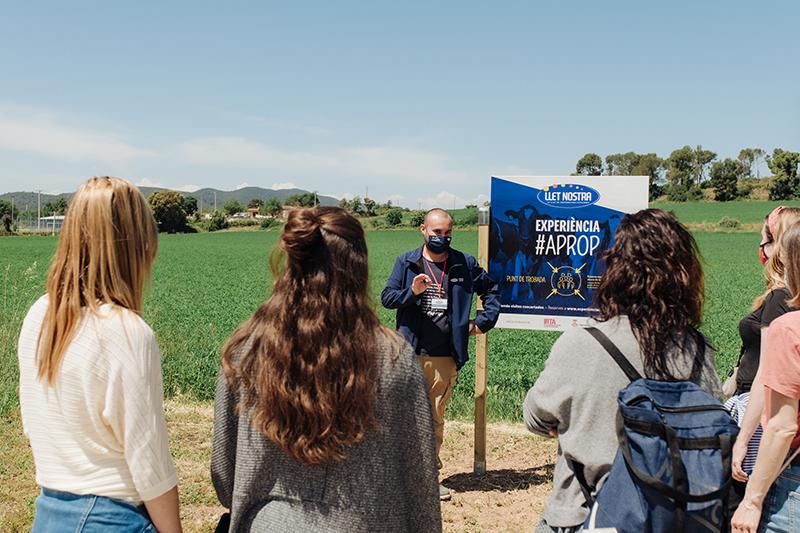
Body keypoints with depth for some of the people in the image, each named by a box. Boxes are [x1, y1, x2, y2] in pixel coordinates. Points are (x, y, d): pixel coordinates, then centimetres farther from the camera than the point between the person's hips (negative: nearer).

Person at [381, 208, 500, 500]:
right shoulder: (406, 262, 3)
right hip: (410, 354, -1)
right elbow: (386, 297, 0)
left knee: (436, 417, 9)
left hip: (445, 357, 2)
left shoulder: (464, 264, 8)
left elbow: (491, 290, 22)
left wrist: (484, 321, 11)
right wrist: (411, 292, -18)